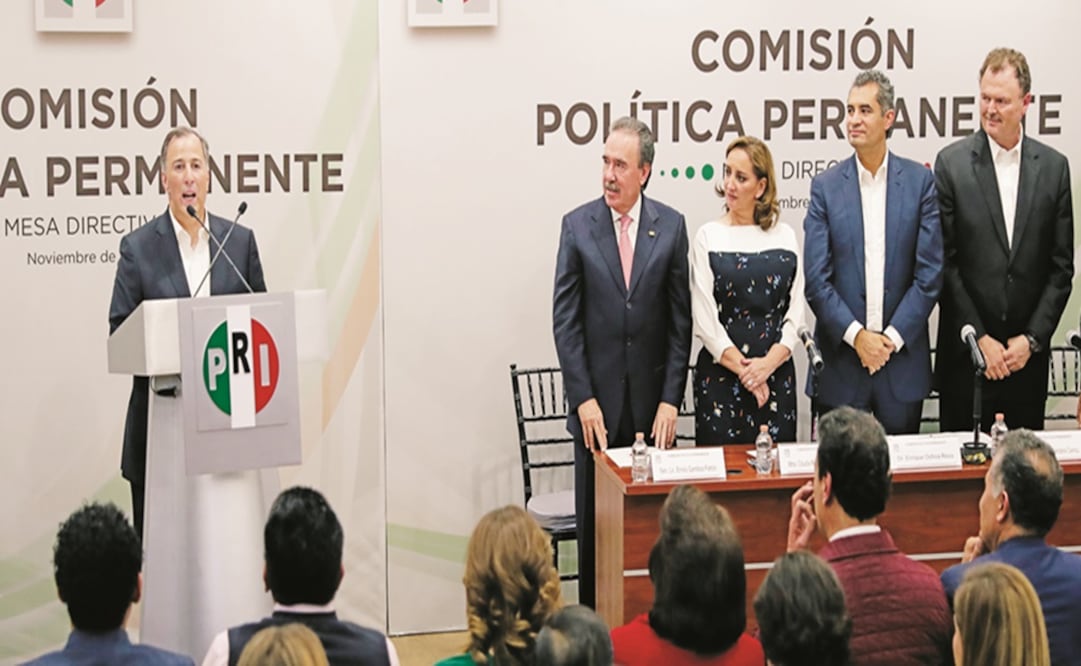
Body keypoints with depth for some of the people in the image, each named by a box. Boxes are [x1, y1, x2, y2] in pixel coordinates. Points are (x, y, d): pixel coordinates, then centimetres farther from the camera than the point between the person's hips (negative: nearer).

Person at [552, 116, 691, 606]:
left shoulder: (670, 226, 3)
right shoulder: (578, 225, 1)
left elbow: (680, 321, 3)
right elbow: (564, 320, 0)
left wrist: (671, 399, -4)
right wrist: (583, 399, -8)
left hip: (651, 399, 0)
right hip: (597, 400, 0)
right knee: (595, 519, 4)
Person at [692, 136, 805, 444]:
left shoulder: (784, 236, 8)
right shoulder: (709, 236, 2)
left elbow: (796, 312, 4)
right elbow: (705, 319, -4)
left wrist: (768, 363, -11)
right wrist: (744, 370, -10)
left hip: (777, 374, 2)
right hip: (720, 374, -2)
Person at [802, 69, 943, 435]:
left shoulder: (920, 181, 2)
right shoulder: (825, 186, 2)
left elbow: (930, 272, -1)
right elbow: (816, 278, -2)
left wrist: (893, 337, -8)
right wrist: (856, 335, -11)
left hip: (902, 354, 0)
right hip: (841, 359, 0)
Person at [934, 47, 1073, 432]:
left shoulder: (1053, 166, 5)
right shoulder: (952, 163, -1)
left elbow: (1062, 266, 6)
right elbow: (944, 262, -3)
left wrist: (1032, 339, -3)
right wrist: (978, 338, -8)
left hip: (1028, 354, 2)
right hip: (965, 354, -2)